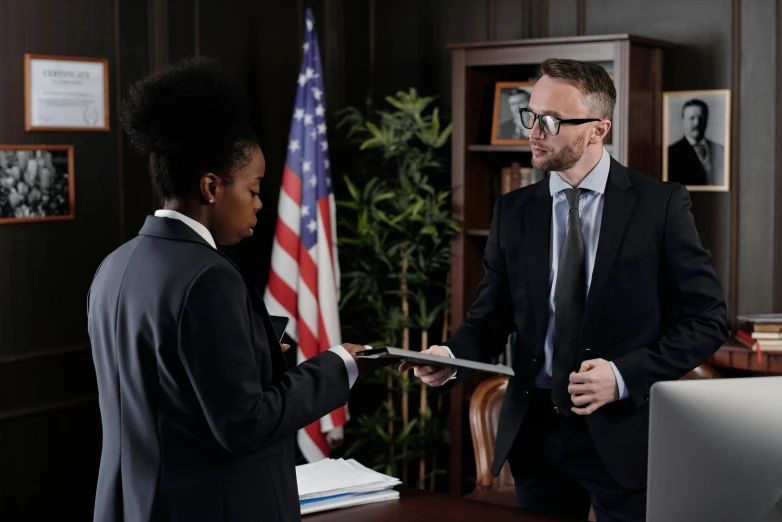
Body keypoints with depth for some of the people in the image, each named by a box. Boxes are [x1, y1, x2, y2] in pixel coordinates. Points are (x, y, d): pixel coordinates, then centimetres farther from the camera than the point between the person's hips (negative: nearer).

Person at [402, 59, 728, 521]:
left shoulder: (662, 204, -6)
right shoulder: (513, 211, 5)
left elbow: (707, 319, -6)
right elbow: (492, 315, 7)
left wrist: (625, 375, -17)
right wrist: (453, 357, -14)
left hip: (625, 434, -3)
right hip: (534, 430, 3)